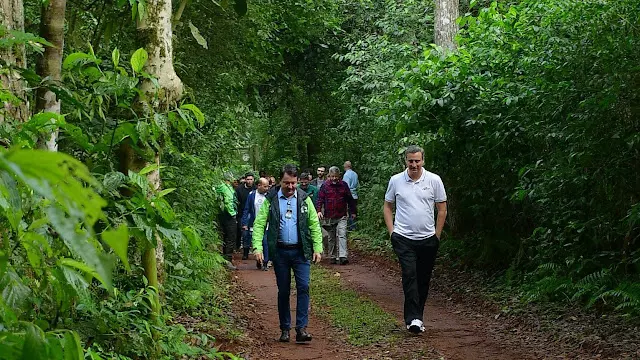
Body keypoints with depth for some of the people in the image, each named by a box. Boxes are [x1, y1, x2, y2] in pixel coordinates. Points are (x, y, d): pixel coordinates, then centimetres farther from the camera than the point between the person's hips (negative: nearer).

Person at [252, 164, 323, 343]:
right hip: (280, 252, 0)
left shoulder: (304, 199, 5)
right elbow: (259, 224, -2)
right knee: (283, 291, 7)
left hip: (301, 252, 0)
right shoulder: (270, 200, 1)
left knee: (303, 287, -10)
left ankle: (301, 328, -7)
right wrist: (258, 247, -14)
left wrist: (317, 248, -2)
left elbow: (314, 225, 6)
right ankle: (285, 329, 17)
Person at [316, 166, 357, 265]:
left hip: (341, 216, -1)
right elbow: (320, 199, 0)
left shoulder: (344, 185, 5)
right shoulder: (325, 186, 2)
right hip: (329, 217, 1)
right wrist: (319, 210, -15)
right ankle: (333, 257, 20)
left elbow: (350, 199, 13)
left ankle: (342, 256, -20)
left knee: (342, 235, -13)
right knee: (331, 238, 10)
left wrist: (353, 211, 15)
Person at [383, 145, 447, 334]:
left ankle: (416, 316, 20)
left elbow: (442, 209, 6)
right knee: (410, 275, -15)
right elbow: (388, 206, 11)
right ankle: (413, 318, -17)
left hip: (427, 239, 2)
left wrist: (437, 235, 3)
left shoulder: (434, 180, 0)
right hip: (404, 238, -2)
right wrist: (391, 232, 3)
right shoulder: (396, 180, 1)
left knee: (423, 279, 8)